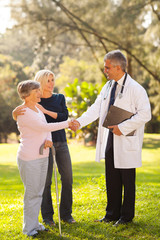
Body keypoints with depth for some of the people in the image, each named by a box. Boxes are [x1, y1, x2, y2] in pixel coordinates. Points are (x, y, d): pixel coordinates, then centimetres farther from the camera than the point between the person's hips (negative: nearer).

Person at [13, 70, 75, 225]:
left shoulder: (59, 98, 10)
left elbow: (64, 116, -5)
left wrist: (46, 111, -17)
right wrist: (15, 112, -34)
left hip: (61, 142, 4)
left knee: (67, 178, 3)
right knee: (46, 181, -1)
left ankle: (66, 214, 16)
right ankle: (47, 216, 12)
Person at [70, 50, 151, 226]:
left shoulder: (135, 89, -14)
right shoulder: (108, 87, 10)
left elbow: (145, 114, -18)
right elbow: (96, 108, 8)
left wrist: (122, 128, -20)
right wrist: (80, 122, -7)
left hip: (127, 141, -7)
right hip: (109, 139, 7)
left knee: (127, 180, 4)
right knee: (111, 180, 14)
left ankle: (126, 216, 17)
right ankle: (112, 214, 26)